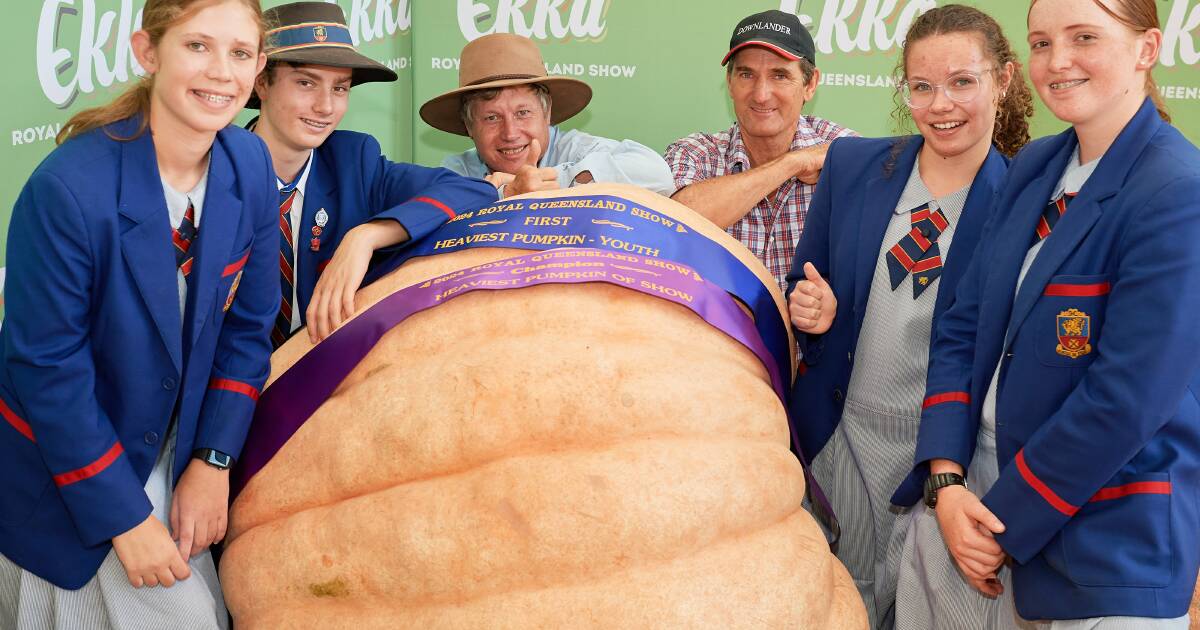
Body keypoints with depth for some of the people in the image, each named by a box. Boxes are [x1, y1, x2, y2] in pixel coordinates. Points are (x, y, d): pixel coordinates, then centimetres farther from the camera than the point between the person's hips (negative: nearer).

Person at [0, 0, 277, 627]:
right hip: (61, 480, -5)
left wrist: (213, 460, -7)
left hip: (172, 455, 5)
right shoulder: (67, 188, -27)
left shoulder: (249, 166, -9)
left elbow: (247, 324, 0)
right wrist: (124, 517, -17)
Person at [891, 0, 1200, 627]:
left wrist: (1005, 526, -14)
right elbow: (962, 325, 5)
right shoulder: (1033, 166, 5)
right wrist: (946, 480, -8)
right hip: (978, 488, 6)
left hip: (1107, 548, -6)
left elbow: (1126, 400, -21)